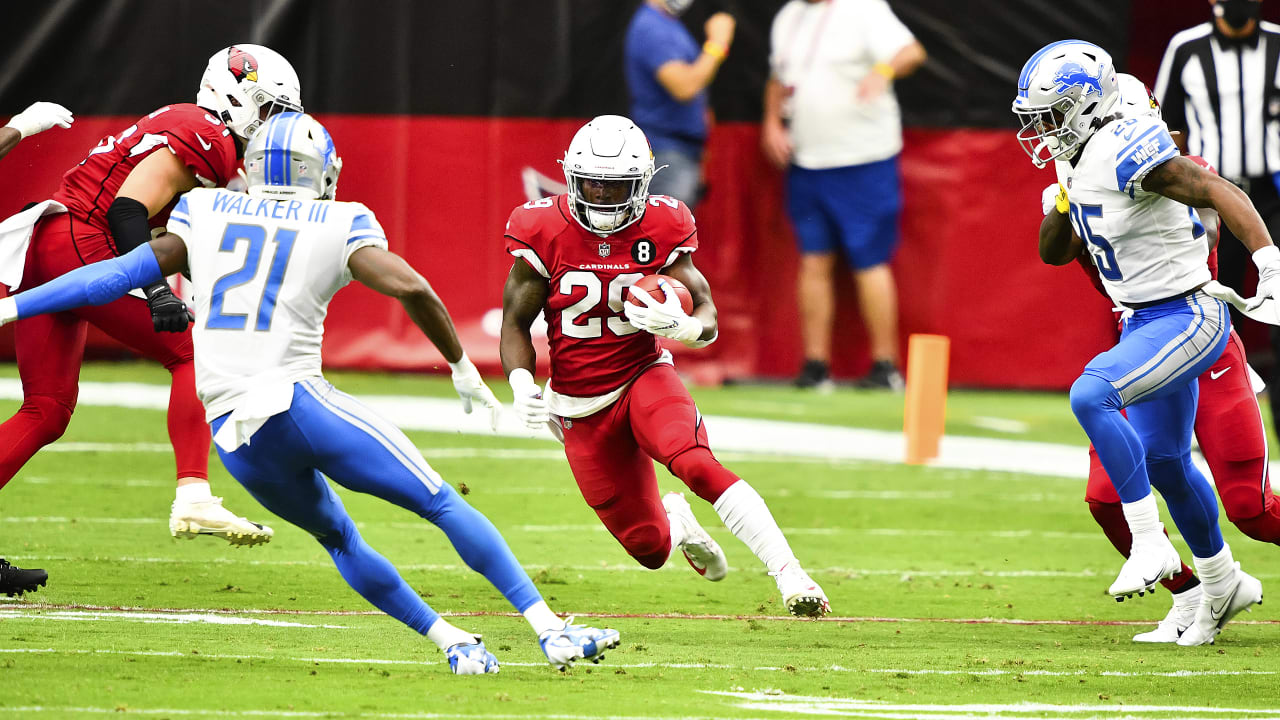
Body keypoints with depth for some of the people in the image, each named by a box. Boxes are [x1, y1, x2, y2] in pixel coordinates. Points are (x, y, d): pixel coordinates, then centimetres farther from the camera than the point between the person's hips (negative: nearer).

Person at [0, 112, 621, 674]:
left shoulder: (205, 213, 14)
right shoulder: (337, 227, 5)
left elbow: (126, 273, 12)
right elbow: (411, 287, -8)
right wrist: (463, 367, 4)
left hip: (233, 437, 4)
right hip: (297, 400, -4)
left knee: (338, 537, 26)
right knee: (443, 506, 3)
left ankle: (453, 643, 20)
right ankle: (552, 631, -4)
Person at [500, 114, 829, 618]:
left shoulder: (659, 230, -8)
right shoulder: (547, 234, -10)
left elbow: (707, 315, -8)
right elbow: (516, 322, -1)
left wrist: (681, 326, -32)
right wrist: (521, 385, -18)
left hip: (644, 377, -1)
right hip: (579, 405, 1)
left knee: (695, 465, -35)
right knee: (651, 551, 1)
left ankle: (790, 576, -35)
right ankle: (675, 524, 42)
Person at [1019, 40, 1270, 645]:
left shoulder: (1125, 154, -23)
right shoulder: (1080, 164, 6)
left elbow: (1219, 193, -27)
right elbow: (1055, 253, 17)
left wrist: (1267, 257, -38)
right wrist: (1062, 202, -3)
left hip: (1187, 318, -10)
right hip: (1147, 322, 10)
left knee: (1091, 395, -28)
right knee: (1163, 461, 20)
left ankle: (1150, 544, -18)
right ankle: (1222, 584, 39)